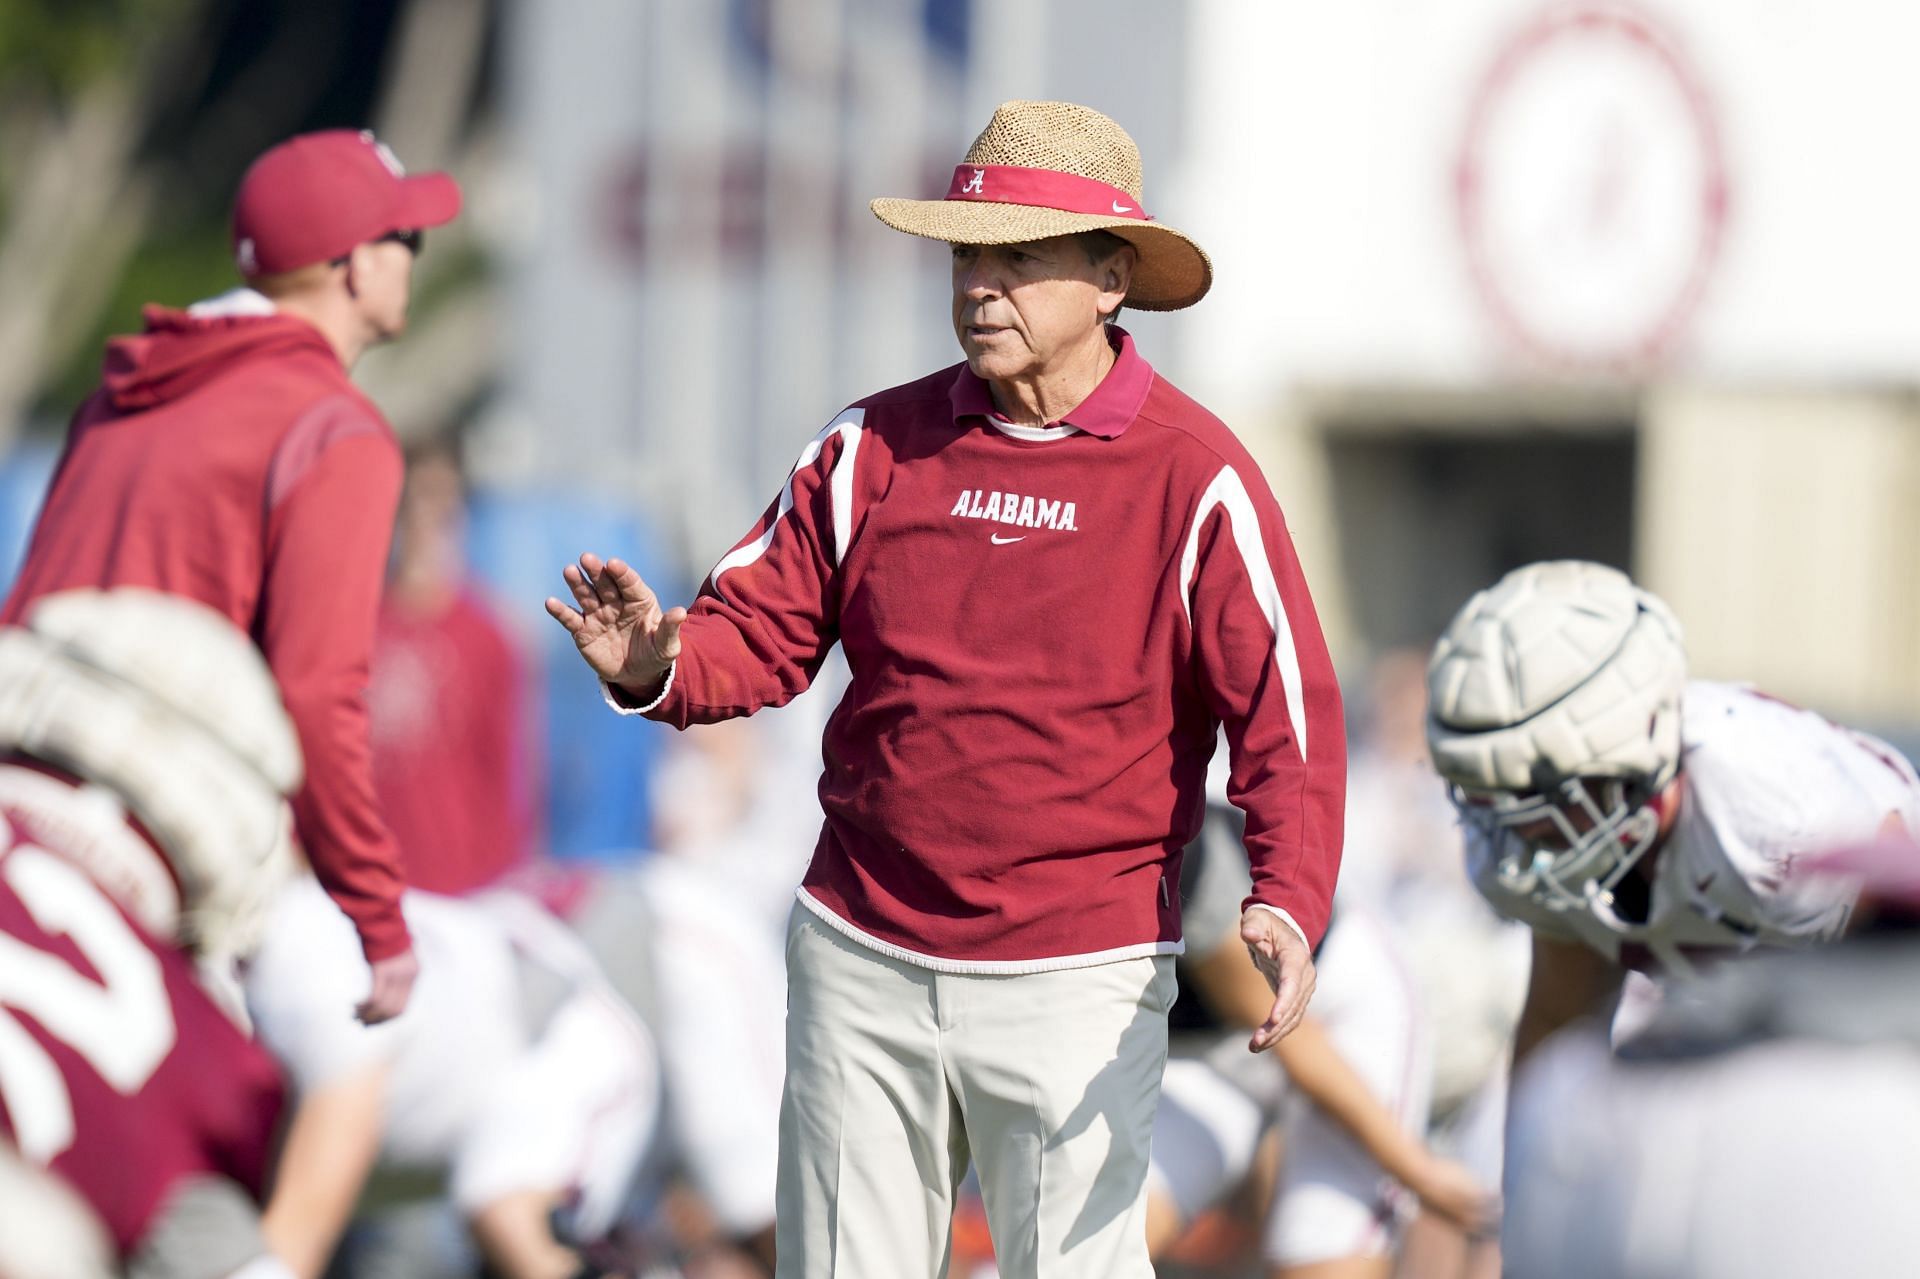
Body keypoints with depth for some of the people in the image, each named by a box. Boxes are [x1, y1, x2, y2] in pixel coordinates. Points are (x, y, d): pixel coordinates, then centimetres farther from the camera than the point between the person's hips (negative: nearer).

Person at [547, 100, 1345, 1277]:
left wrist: (1289, 903, -26)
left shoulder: (1194, 478, -6)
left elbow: (1286, 713, -10)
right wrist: (657, 669, -19)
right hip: (861, 960, 4)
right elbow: (760, 635, 4)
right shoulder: (875, 447, 5)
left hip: (1074, 984, -4)